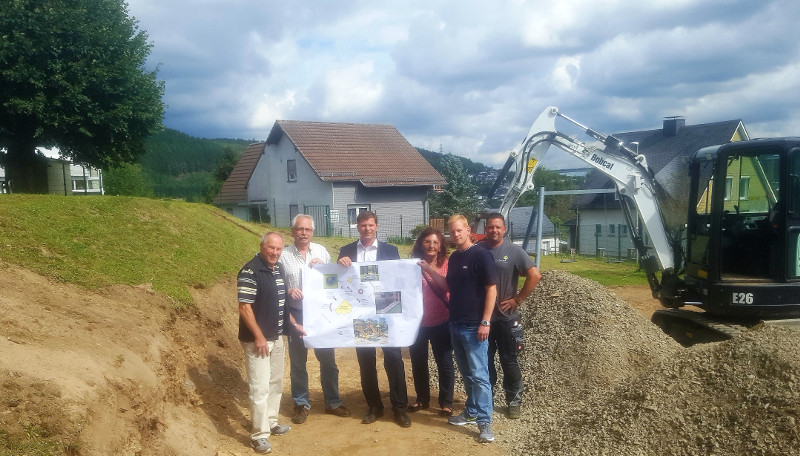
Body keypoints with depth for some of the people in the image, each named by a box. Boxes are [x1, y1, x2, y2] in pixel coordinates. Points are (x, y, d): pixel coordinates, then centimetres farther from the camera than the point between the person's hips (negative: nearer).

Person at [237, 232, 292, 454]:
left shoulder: (278, 268, 8)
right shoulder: (250, 271, -17)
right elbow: (244, 307, -20)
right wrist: (259, 336, -21)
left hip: (277, 337, 9)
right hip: (257, 339, -9)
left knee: (276, 383, 18)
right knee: (260, 387, -6)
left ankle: (271, 422, 33)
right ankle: (259, 435, 4)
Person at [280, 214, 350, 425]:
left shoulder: (321, 251, 2)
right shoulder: (283, 256, -3)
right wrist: (288, 291, -21)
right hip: (296, 314, -1)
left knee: (328, 359, 9)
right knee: (297, 362, 10)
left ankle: (333, 402, 24)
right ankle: (301, 405, 25)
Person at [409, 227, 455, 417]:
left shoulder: (446, 264, -4)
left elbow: (448, 286, -22)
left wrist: (429, 269, -32)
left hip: (440, 323, -2)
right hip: (417, 322, 2)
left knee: (445, 363, 5)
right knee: (418, 363, 14)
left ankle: (446, 403, 20)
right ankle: (422, 399, 32)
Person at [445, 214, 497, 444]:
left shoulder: (481, 255, -11)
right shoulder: (454, 257, 11)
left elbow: (492, 289, -14)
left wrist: (485, 322, -18)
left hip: (474, 326, -8)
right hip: (455, 324, 8)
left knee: (479, 375, -4)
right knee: (466, 373, 17)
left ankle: (484, 421, 2)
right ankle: (471, 411, 29)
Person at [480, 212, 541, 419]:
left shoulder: (513, 251, -6)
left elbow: (535, 275, -11)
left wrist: (517, 300, -12)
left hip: (506, 318, -2)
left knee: (509, 361, 6)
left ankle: (514, 402, 21)